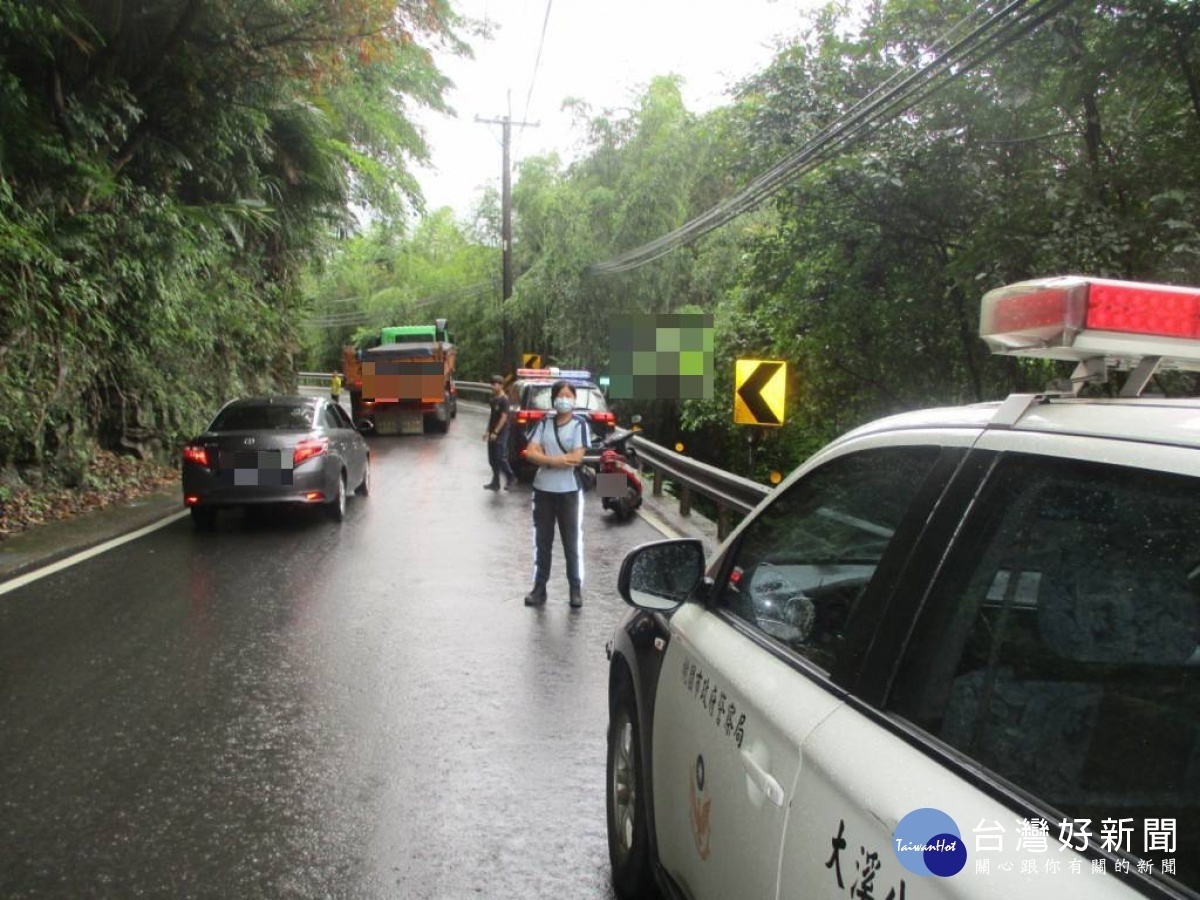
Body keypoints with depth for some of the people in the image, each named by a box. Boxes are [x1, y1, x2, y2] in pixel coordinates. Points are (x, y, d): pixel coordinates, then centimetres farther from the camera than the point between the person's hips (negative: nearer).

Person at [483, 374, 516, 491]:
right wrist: (488, 431, 15)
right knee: (492, 459, 8)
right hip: (492, 433, 9)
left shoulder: (504, 400, -13)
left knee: (500, 458, -7)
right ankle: (495, 483, 14)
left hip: (500, 434, -9)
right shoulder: (493, 399, 12)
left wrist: (495, 432, -19)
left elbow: (504, 417, -17)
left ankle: (510, 478, 10)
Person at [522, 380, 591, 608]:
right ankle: (539, 588, 17)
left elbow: (577, 458, -14)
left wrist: (545, 457, -10)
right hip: (543, 490, 3)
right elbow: (530, 453, -3)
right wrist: (556, 460, -17)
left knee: (572, 542, 4)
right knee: (542, 541, 9)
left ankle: (576, 589, 15)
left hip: (569, 491, -3)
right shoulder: (544, 423, 6)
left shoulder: (579, 425, -3)